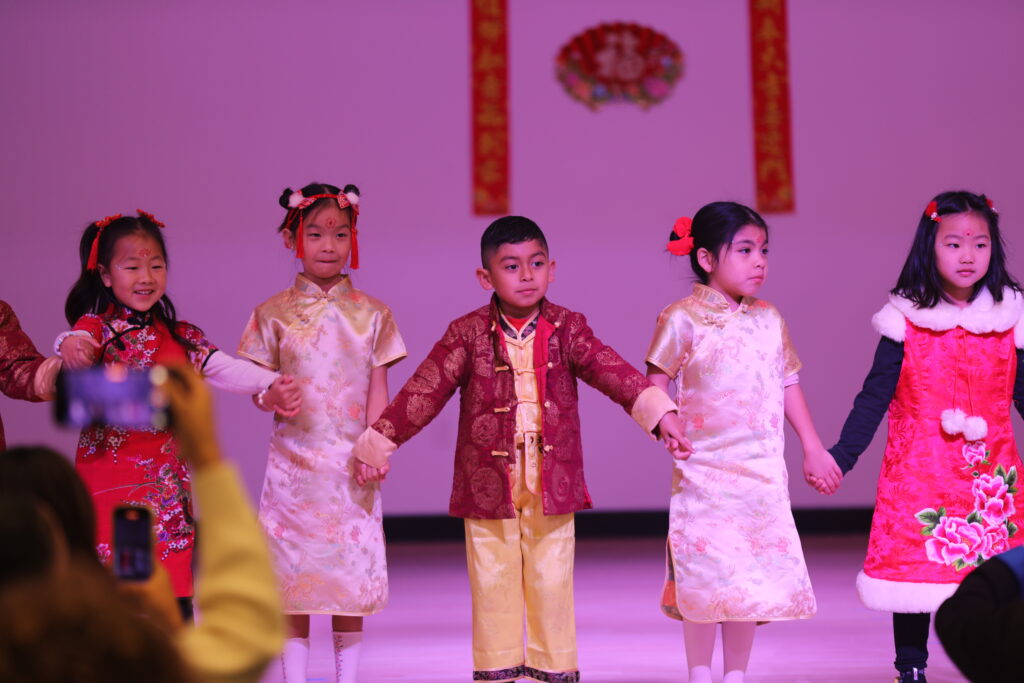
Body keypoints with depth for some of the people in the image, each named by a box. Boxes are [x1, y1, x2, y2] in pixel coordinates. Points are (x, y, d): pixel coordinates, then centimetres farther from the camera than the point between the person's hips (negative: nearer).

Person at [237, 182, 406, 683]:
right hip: (294, 462, 0)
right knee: (292, 577, 2)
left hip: (350, 466, 0)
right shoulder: (273, 314, 3)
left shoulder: (370, 314, 4)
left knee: (352, 572, 3)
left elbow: (378, 390, 3)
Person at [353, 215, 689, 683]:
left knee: (551, 581, 7)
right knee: (493, 582, 5)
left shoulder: (566, 329, 2)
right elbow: (425, 390, -1)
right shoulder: (468, 334, -1)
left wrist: (659, 413, -22)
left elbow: (613, 372, -9)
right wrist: (379, 442, -4)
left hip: (552, 483, 1)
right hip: (488, 482, -1)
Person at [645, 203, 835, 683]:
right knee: (706, 575, -2)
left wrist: (813, 448, 16)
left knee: (755, 577, 6)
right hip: (705, 469, -4)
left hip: (763, 472, 4)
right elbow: (655, 385, -2)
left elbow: (788, 386, 16)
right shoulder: (683, 319, -6)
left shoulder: (769, 320, 9)